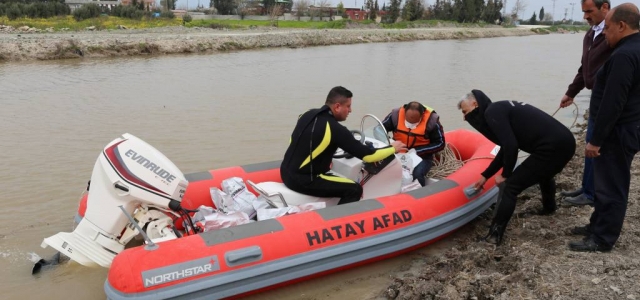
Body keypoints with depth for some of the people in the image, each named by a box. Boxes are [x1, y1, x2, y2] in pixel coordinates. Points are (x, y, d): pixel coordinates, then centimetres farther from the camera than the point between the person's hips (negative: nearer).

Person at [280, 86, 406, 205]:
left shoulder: (309, 114, 5)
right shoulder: (335, 129, -18)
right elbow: (367, 155, -14)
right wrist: (393, 148, 2)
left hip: (287, 172, 9)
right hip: (302, 180, -9)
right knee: (355, 189, -4)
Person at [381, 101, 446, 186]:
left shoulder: (431, 120, -15)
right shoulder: (396, 114, -10)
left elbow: (440, 143, -7)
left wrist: (417, 151, -18)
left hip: (422, 156, -2)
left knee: (417, 175, -34)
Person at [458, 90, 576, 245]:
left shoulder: (492, 112, -8)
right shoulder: (501, 108, 21)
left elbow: (511, 146, -18)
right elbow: (506, 148, 28)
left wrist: (505, 174, -2)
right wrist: (485, 175, 31)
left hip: (551, 147, -10)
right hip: (565, 142, 10)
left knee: (510, 186, -5)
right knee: (543, 173, 39)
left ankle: (494, 235, -2)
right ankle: (549, 207, 63)